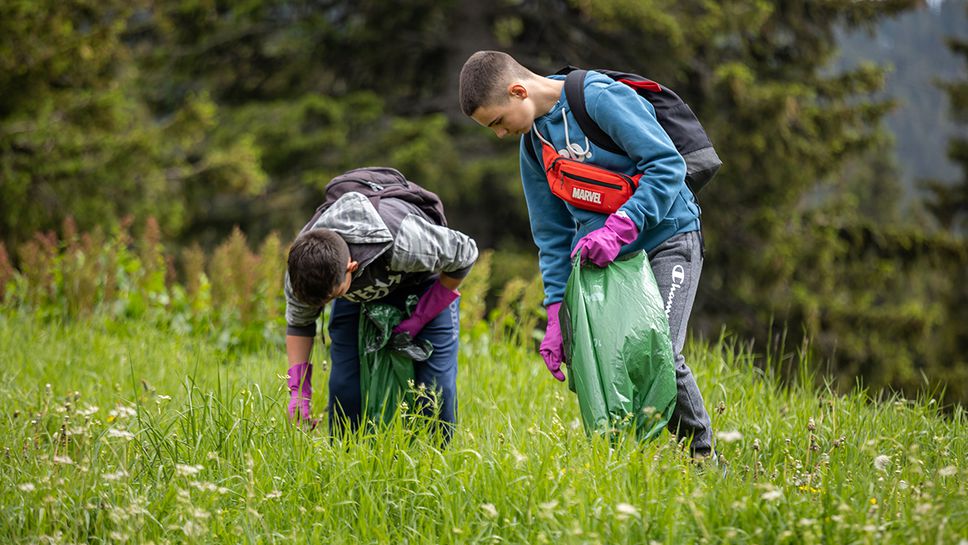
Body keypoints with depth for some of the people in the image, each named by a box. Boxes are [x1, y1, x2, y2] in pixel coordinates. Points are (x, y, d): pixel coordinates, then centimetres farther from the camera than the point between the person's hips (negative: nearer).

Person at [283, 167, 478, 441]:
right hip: (360, 289, 3)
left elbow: (465, 254, -24)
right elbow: (298, 323, -11)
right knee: (344, 380, -10)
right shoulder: (303, 265, -33)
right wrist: (298, 390, -20)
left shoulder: (402, 243, -45)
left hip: (425, 278, -3)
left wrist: (421, 316, -21)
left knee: (435, 379, -11)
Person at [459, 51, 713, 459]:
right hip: (600, 256, 7)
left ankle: (703, 456, -3)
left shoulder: (602, 98, -16)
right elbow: (553, 235, 12)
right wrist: (556, 318, 4)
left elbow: (667, 164, -20)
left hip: (666, 240, -7)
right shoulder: (533, 142, 8)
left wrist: (618, 229, -28)